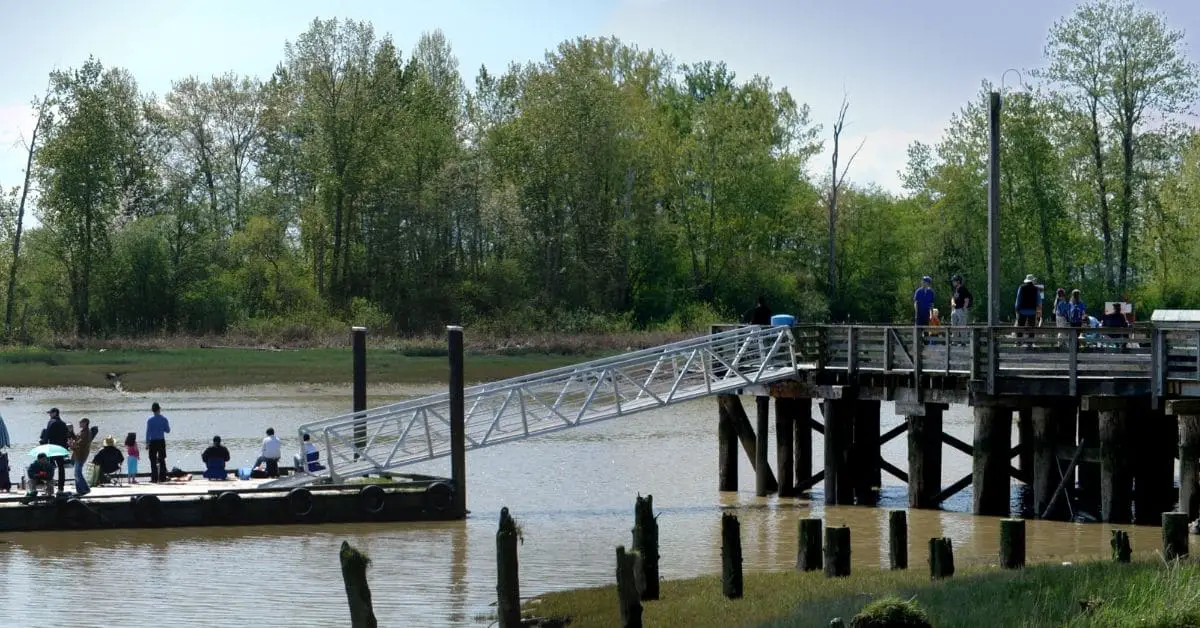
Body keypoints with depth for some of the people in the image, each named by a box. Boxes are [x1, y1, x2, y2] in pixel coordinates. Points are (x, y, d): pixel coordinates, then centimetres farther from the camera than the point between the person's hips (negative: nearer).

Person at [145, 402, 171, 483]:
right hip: (161, 441, 2)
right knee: (162, 460, 8)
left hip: (153, 442, -2)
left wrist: (147, 443, -5)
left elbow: (148, 432, -8)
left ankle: (154, 478, -2)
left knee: (153, 461, 2)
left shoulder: (150, 420, -8)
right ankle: (162, 477, 6)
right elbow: (168, 430, 6)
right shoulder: (164, 419, -2)